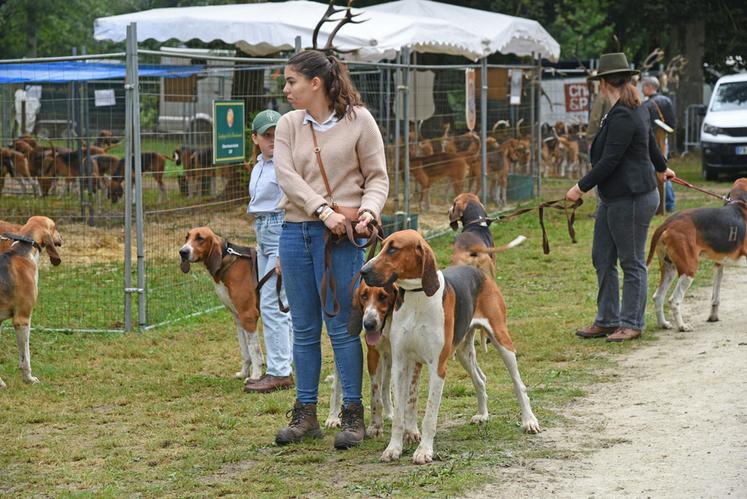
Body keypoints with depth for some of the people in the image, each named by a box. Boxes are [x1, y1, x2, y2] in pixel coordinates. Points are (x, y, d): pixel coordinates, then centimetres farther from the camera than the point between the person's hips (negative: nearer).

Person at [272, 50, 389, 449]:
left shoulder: (358, 120, -2)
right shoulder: (288, 124, 7)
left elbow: (377, 177, 1)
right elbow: (287, 177, -5)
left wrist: (369, 210, -18)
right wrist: (323, 210, -17)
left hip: (340, 235, -4)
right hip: (295, 232, 4)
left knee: (341, 326, -3)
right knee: (304, 329, 9)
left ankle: (353, 415, 7)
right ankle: (305, 414, 17)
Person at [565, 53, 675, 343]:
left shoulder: (623, 117, -20)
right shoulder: (636, 109, 12)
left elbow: (609, 160, -22)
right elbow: (651, 144, 27)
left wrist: (581, 187, -17)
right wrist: (662, 168, 45)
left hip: (632, 199, -10)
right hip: (612, 199, 10)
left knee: (632, 263, 0)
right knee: (602, 259, 12)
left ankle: (631, 324, 8)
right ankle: (607, 321, 19)